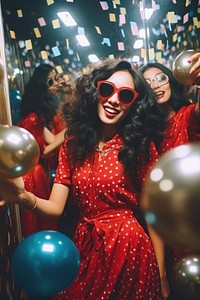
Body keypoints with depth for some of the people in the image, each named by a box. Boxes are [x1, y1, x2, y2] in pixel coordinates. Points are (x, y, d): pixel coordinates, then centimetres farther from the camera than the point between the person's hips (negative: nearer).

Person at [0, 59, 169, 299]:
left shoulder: (142, 146, -8)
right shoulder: (73, 144, 0)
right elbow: (56, 207, -6)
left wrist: (162, 276, -5)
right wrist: (24, 197, -26)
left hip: (127, 246, -3)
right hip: (83, 246, 3)